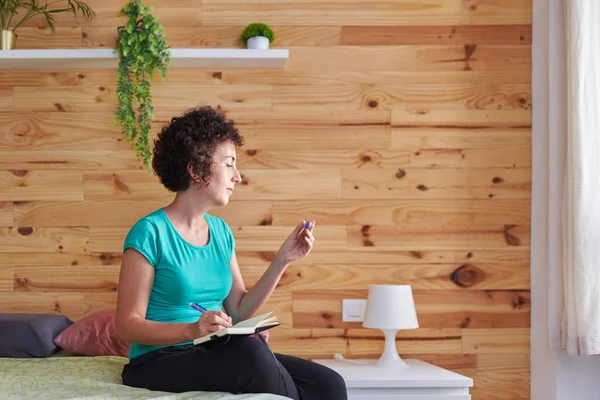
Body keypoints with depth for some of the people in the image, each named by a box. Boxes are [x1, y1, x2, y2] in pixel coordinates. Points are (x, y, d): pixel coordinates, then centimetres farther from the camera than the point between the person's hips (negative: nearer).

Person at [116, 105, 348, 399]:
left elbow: (239, 312, 9)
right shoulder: (150, 232, -11)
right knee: (250, 349, -35)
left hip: (214, 356, 6)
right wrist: (191, 330, -27)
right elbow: (127, 325, -13)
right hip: (160, 363, -6)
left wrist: (282, 260, 2)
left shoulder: (220, 231, 10)